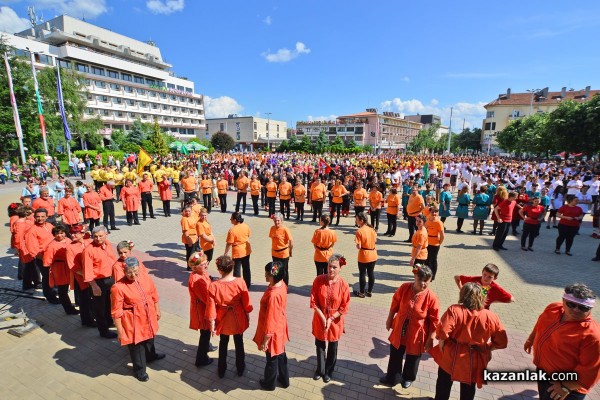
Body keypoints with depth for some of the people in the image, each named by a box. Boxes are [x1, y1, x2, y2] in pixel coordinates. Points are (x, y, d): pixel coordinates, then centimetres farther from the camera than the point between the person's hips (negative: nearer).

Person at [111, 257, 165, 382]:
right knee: (136, 346, 14)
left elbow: (154, 295, 5)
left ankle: (151, 355, 58)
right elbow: (116, 312, -18)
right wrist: (120, 331, -12)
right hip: (133, 322, -5)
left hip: (149, 317, 5)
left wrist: (157, 310, 13)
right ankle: (139, 370, 40)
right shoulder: (118, 287, -25)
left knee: (149, 338, 29)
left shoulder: (146, 278, -10)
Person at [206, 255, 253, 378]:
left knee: (223, 344, 25)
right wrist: (248, 316, 5)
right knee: (239, 343, 22)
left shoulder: (213, 286, -24)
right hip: (238, 318, 0)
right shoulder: (240, 282, -23)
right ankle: (240, 369, 41)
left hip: (223, 320, 0)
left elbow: (211, 307, -15)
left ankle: (221, 370, 41)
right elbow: (246, 302, -11)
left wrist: (212, 324, -1)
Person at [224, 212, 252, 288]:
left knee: (237, 269, 10)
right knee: (246, 268, 18)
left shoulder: (232, 230, -23)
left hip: (237, 252, -6)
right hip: (246, 251, 6)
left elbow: (229, 243, -19)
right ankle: (248, 284, 30)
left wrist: (225, 253, -8)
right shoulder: (246, 226, -6)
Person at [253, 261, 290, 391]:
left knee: (272, 358, 19)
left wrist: (265, 341, -18)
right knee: (280, 354, 28)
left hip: (273, 331, -8)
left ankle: (269, 383, 45)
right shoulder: (282, 284, -11)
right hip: (280, 327, 8)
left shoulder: (273, 295, -37)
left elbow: (270, 320, -28)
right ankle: (284, 379, 49)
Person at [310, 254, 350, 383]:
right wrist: (323, 317, -16)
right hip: (320, 320, 1)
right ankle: (320, 370, 44)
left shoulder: (343, 285, -18)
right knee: (320, 346, 19)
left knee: (332, 349, 19)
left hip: (335, 321, -1)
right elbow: (313, 302, -10)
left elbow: (344, 307, -11)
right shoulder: (318, 280, -16)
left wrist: (331, 319, -15)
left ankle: (329, 371, 43)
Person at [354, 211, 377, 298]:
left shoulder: (359, 231, -19)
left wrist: (357, 244, 0)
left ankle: (361, 293, 21)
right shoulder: (372, 229, -1)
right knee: (371, 273, 15)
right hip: (373, 255, 6)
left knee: (362, 274, 9)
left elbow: (359, 246, -20)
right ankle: (369, 292, 28)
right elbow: (375, 240, 10)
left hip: (364, 256, -5)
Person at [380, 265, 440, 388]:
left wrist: (430, 339, -9)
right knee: (395, 355, 21)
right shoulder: (404, 287, -17)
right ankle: (391, 377, 46)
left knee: (412, 358, 23)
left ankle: (408, 378, 52)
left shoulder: (432, 298, -24)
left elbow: (434, 321, -13)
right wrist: (389, 320, 6)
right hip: (399, 330, 2)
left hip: (416, 334, -2)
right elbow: (394, 305, -2)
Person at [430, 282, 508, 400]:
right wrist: (486, 349, 9)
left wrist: (441, 346, -8)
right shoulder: (490, 317, -12)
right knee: (468, 390, 26)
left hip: (452, 355, -2)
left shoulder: (454, 310, -20)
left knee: (444, 383, 23)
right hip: (474, 360, 2)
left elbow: (443, 332, -27)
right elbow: (502, 341, -4)